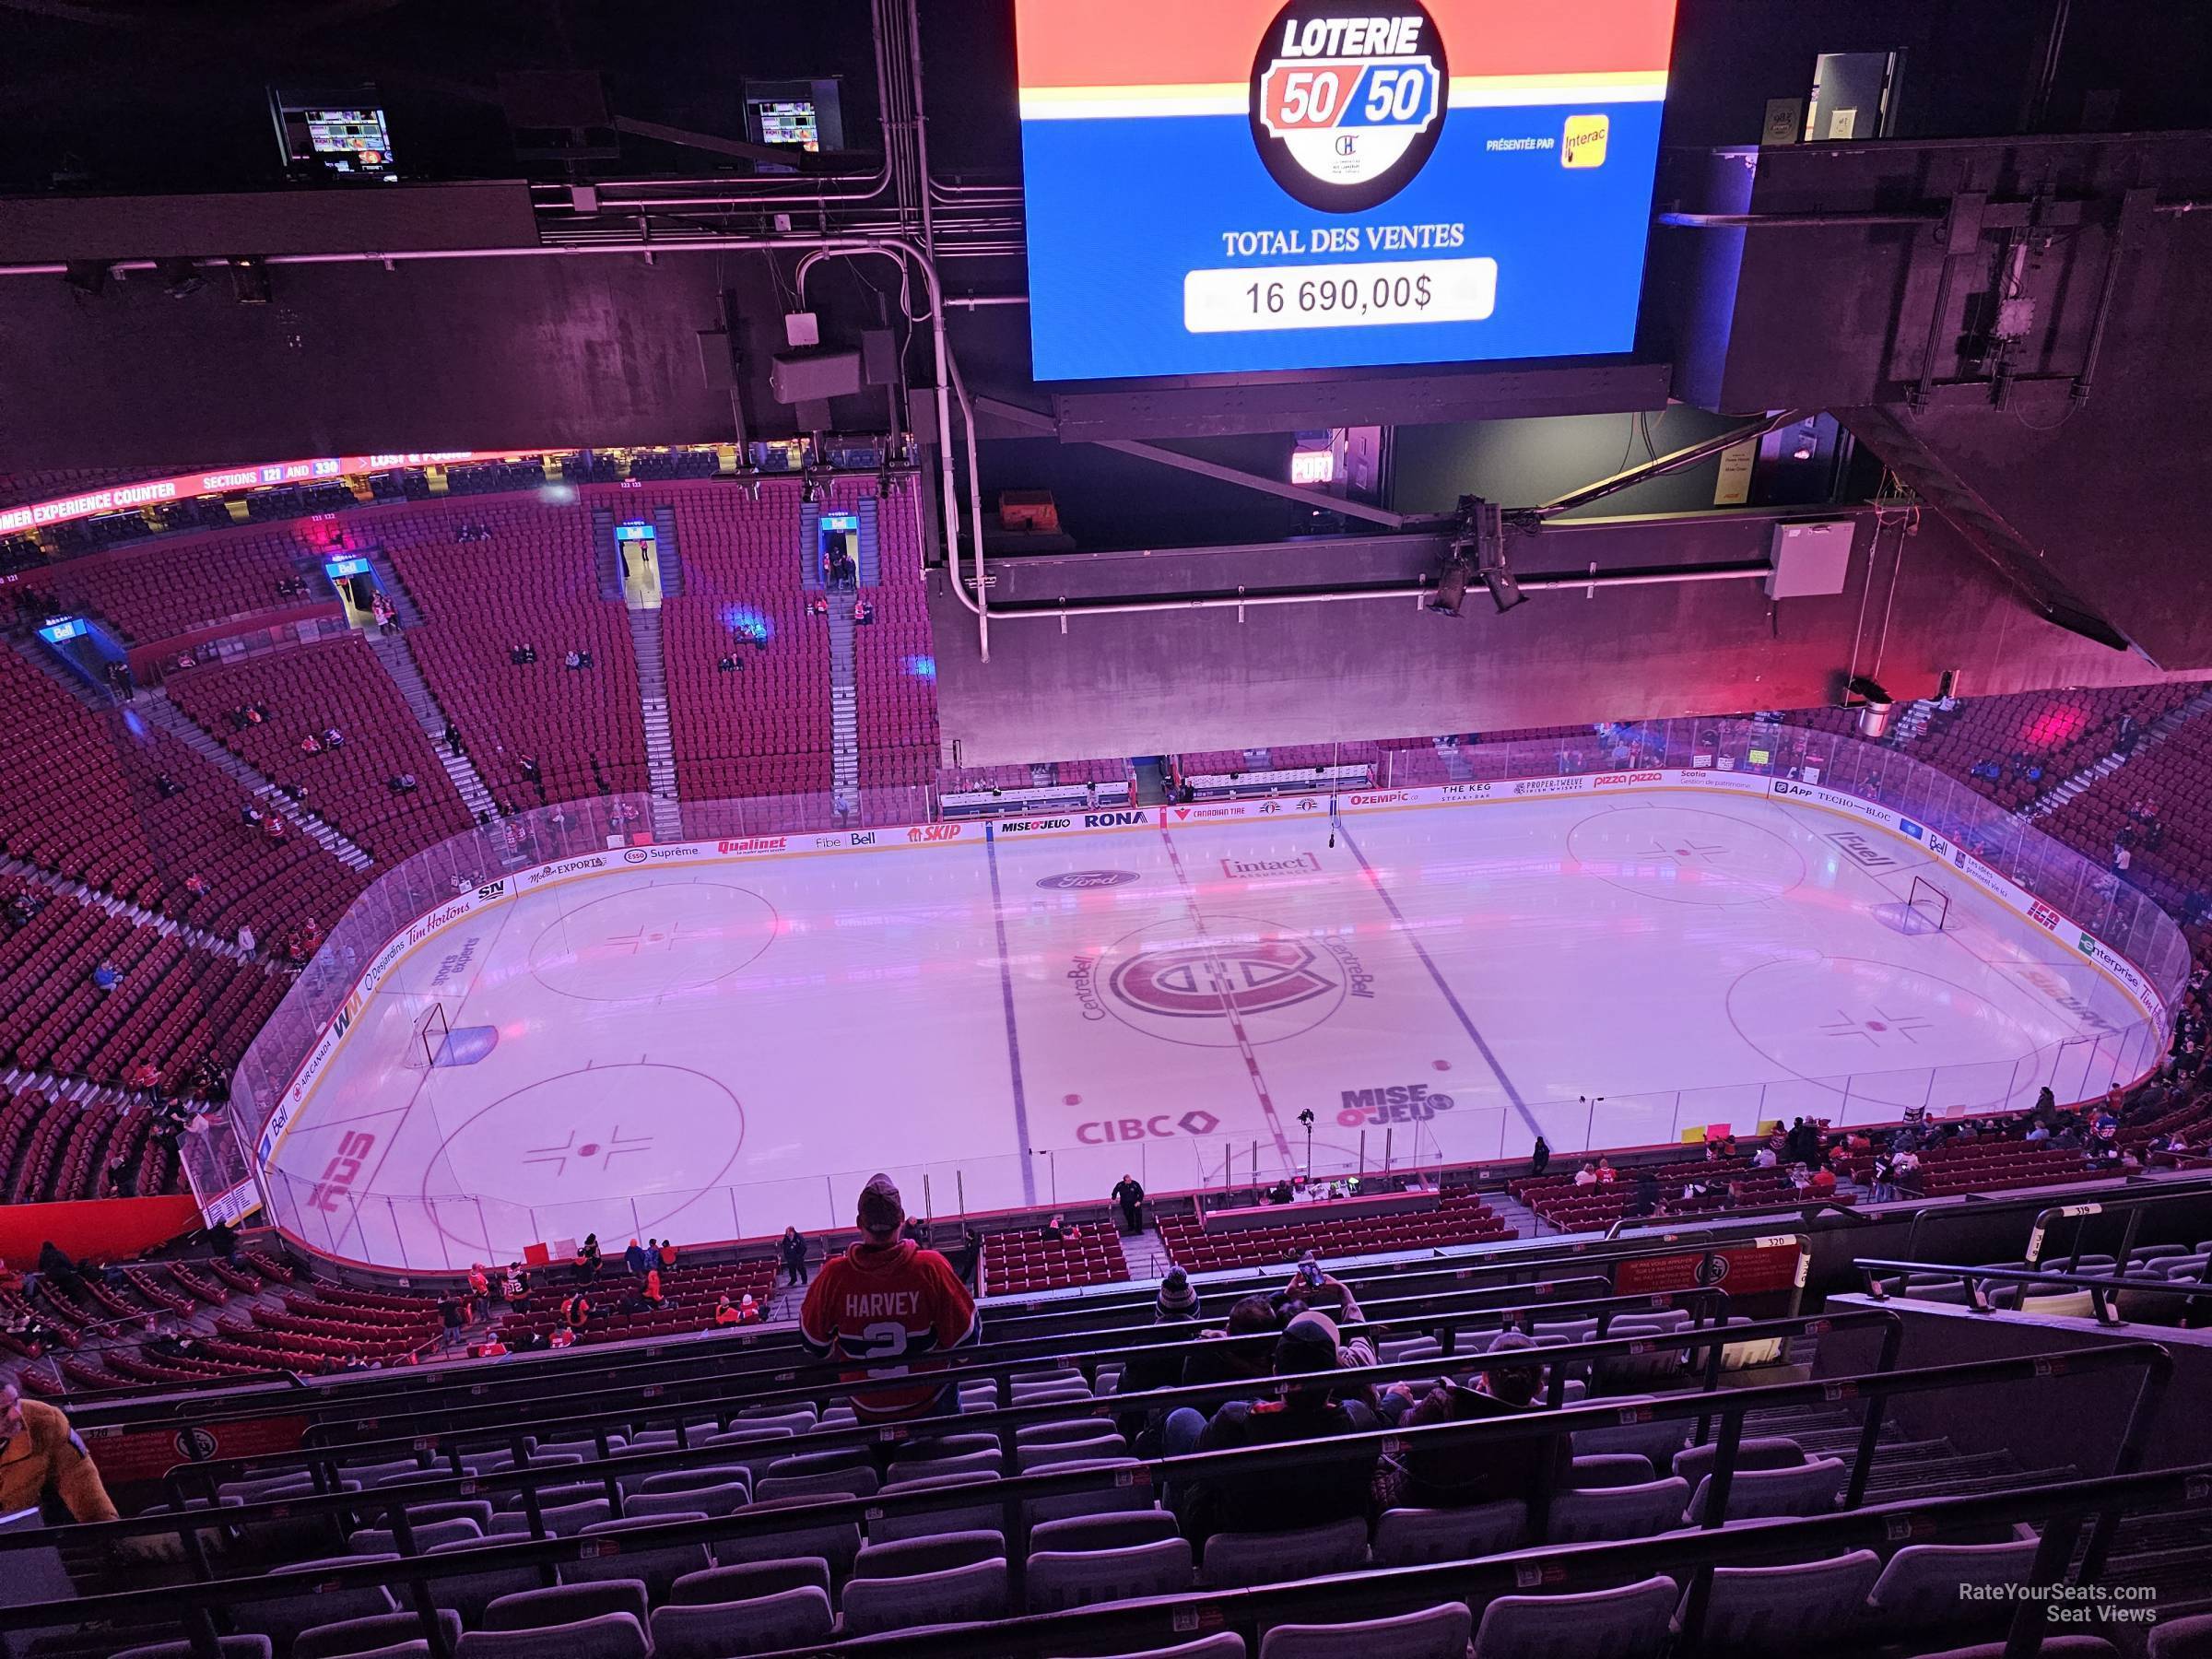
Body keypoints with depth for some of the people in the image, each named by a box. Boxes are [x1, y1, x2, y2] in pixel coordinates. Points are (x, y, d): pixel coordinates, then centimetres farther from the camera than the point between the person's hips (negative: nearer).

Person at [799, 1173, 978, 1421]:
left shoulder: (834, 1274, -21)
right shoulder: (930, 1267, -25)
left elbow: (813, 1341, -5)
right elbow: (965, 1338, -15)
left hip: (867, 1409, 1)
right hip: (929, 1404, -1)